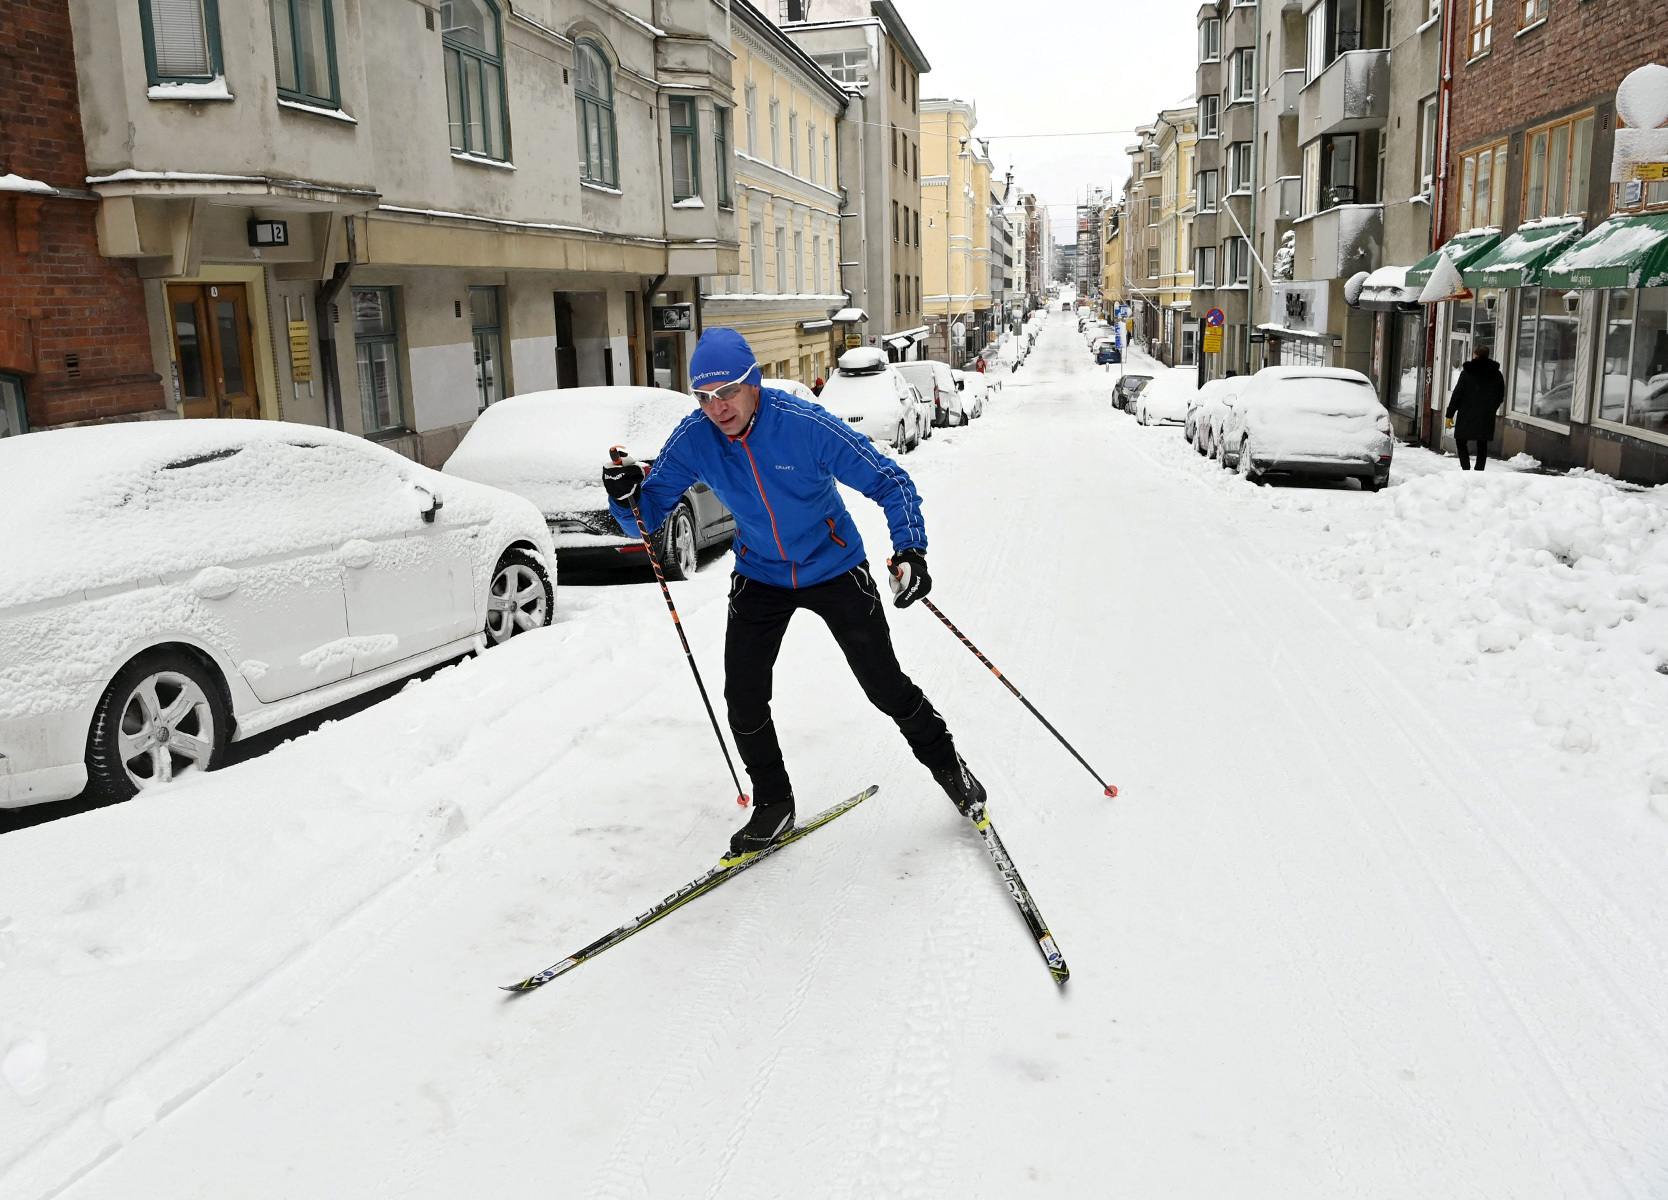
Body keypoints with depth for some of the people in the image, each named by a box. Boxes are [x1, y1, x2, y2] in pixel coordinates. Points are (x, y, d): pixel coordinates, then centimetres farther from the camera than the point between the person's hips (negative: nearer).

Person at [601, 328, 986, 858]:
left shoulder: (807, 425, -27)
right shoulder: (693, 439, -17)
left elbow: (890, 482, -22)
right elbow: (649, 513, -9)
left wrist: (910, 551, -36)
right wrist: (627, 497, -33)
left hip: (835, 569, -3)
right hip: (760, 576, 3)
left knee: (885, 685, 3)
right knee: (743, 696, -3)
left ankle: (945, 762, 30)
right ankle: (773, 804, 19)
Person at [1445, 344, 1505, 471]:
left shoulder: (1467, 372, -7)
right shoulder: (1497, 374, 6)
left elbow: (1457, 394, -7)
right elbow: (1500, 397, 13)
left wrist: (1450, 414, -3)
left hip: (1467, 415, -4)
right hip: (1487, 418, 4)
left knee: (1461, 441, 5)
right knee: (1482, 445, 10)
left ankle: (1466, 468, -9)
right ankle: (1479, 471, 10)